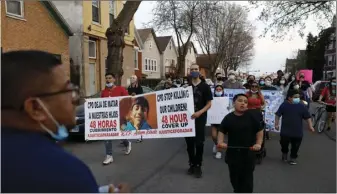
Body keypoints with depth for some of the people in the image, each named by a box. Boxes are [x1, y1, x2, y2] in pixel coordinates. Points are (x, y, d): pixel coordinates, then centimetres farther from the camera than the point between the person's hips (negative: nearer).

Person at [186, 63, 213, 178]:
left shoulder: (205, 86, -1)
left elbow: (209, 104, -4)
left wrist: (199, 112, -19)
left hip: (200, 119, -3)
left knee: (199, 143, 1)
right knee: (189, 143, 9)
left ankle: (198, 166, 15)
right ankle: (192, 164, 23)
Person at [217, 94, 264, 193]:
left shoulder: (252, 116, -7)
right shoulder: (228, 118, -3)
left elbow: (260, 130, -2)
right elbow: (222, 131, 4)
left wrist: (258, 144, -12)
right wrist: (220, 142, -11)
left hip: (248, 152, -2)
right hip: (232, 152, 2)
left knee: (247, 177, 6)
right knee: (234, 176, 18)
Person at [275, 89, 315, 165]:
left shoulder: (302, 106, -4)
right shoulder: (284, 105, -6)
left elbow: (308, 117, 2)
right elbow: (277, 115, 1)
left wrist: (310, 126, -5)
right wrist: (276, 124, -2)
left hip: (297, 132, 1)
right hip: (285, 131, -1)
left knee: (295, 146, 9)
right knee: (284, 144, 10)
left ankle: (293, 157, 29)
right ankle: (284, 153, 38)